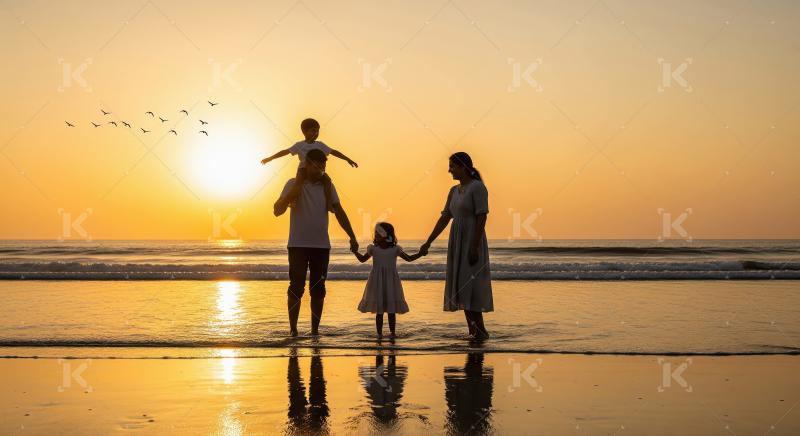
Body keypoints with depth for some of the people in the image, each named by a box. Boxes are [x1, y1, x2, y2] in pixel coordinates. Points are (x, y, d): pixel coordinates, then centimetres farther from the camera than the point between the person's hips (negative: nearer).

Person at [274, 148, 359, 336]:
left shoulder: (327, 186, 6)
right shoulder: (294, 184, -3)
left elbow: (339, 212, 6)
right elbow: (277, 211, -10)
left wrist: (352, 237, -1)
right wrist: (291, 195, -24)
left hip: (321, 245, 3)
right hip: (298, 245, -3)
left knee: (318, 289, 6)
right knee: (296, 288, -4)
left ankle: (315, 330, 14)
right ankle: (293, 330, 4)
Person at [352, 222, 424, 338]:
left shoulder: (395, 249, 0)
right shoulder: (373, 248, 2)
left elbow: (409, 258, 6)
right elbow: (363, 259, 15)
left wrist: (420, 254, -7)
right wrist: (355, 251, 0)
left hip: (390, 282, 0)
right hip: (377, 282, 0)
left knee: (391, 310, 4)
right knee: (379, 311, 3)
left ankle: (392, 332, 14)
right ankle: (379, 333, 10)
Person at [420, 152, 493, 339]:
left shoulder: (478, 187, -11)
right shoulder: (454, 191, 14)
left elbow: (482, 218, -17)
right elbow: (444, 219, 14)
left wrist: (475, 247, -22)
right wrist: (428, 243, 9)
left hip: (472, 242, -8)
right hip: (457, 244, 8)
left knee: (468, 287, -13)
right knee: (461, 289, 6)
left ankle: (481, 330, -7)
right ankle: (473, 332, 10)